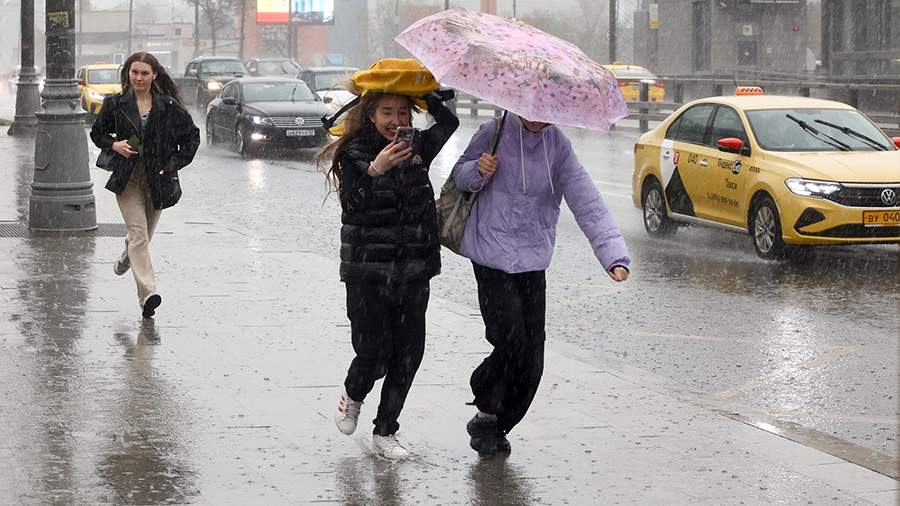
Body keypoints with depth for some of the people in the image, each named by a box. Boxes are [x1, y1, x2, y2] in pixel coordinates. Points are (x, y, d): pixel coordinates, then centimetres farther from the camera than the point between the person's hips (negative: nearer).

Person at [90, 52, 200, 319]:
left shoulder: (169, 107, -1)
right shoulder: (115, 104, 1)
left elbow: (192, 136, 8)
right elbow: (97, 133, 14)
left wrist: (174, 164, -1)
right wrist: (114, 144, -7)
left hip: (157, 180, 1)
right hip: (127, 179, -1)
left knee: (144, 234, 14)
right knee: (138, 232, -15)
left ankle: (127, 257, 51)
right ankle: (147, 294, -24)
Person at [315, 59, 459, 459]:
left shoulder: (417, 149, 7)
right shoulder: (353, 153, -5)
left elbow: (449, 125, -8)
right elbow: (352, 204, -19)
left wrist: (426, 95, -5)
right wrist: (375, 169, -34)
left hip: (414, 272, 4)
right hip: (367, 272, -4)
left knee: (408, 353, 3)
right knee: (373, 351, -5)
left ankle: (385, 431, 17)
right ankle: (352, 395, 29)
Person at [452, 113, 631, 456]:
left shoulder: (557, 146, 0)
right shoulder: (495, 133, -6)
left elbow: (587, 202, -7)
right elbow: (460, 177, 7)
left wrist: (614, 256, -18)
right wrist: (478, 171, -18)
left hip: (533, 261, 3)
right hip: (492, 258, -3)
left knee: (531, 360, 2)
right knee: (512, 343, -13)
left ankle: (497, 426, 20)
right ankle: (486, 413, 10)